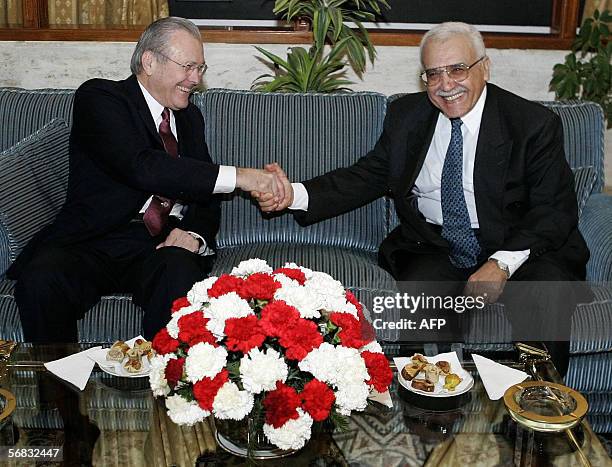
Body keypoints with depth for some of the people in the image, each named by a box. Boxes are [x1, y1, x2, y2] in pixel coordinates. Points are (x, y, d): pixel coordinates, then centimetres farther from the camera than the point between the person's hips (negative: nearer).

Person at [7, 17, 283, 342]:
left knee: (181, 272, -32)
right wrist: (237, 176, -22)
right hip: (93, 242, -3)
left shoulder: (189, 117, 19)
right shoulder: (98, 97, -2)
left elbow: (205, 193, 19)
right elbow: (140, 166, -19)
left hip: (162, 244, 3)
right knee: (40, 280, -32)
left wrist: (194, 234, -6)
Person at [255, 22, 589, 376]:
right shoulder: (407, 115, 7)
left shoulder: (535, 123, -5)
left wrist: (502, 263, -24)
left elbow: (556, 209, -8)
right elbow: (369, 176, 5)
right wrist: (295, 194, -11)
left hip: (518, 248, -1)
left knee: (547, 296, -30)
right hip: (436, 248, 2)